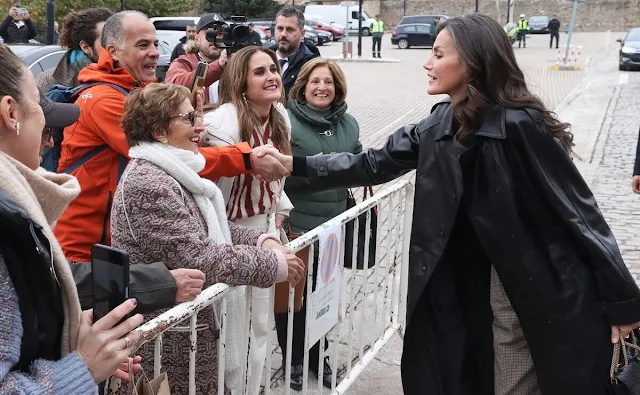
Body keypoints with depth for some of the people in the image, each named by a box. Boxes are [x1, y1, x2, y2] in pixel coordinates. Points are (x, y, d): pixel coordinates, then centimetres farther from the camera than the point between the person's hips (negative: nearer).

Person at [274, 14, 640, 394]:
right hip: (464, 286, 7)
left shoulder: (521, 125, -19)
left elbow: (578, 210, -16)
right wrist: (296, 164, 8)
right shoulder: (440, 124, 3)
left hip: (544, 293, -6)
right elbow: (376, 164, 12)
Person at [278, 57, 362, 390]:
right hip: (295, 226, -5)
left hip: (334, 225, 6)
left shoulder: (348, 124, 9)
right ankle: (293, 358, 25)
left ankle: (317, 354, 36)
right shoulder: (286, 121, -11)